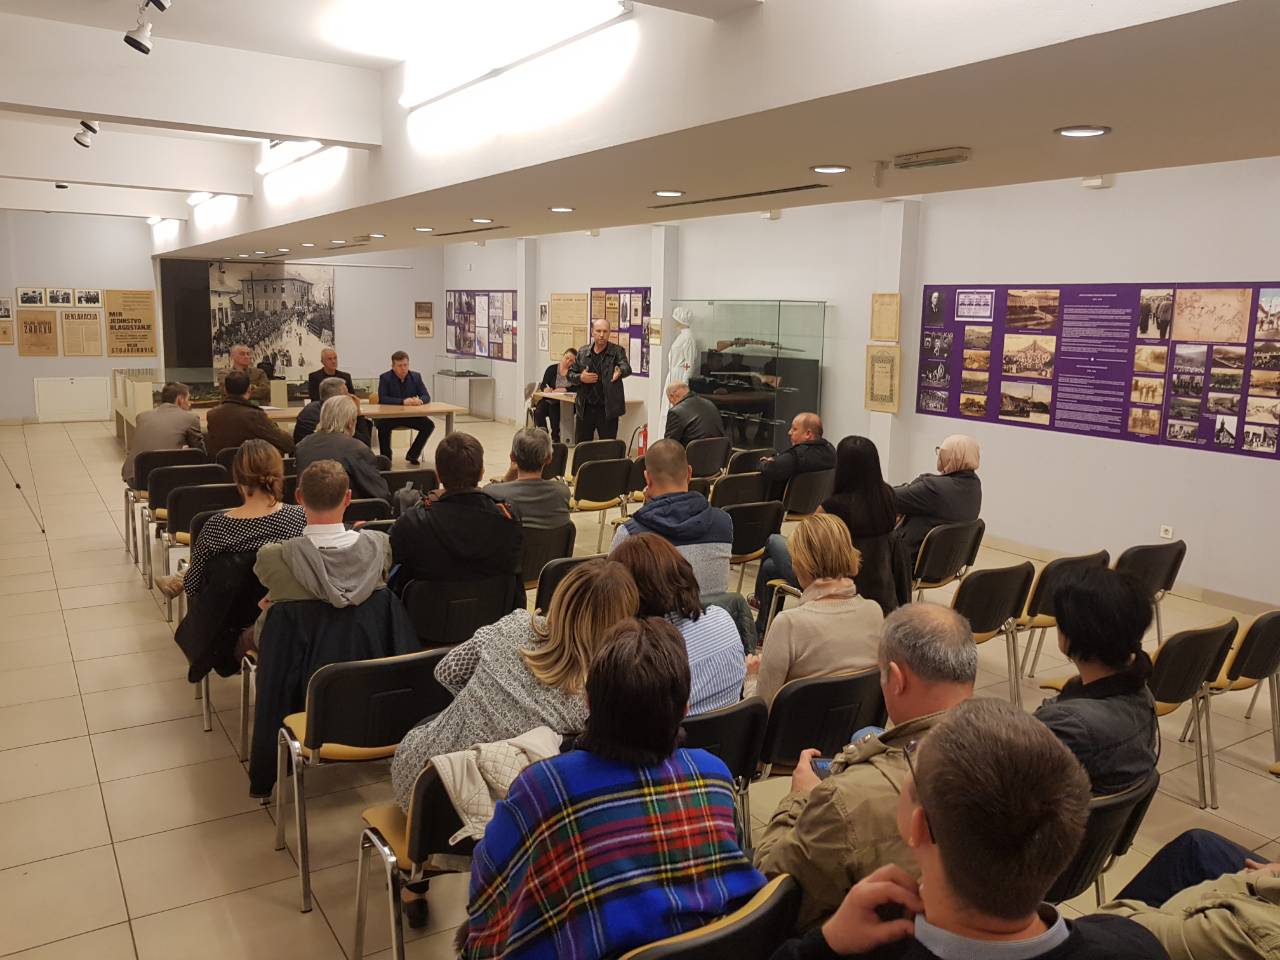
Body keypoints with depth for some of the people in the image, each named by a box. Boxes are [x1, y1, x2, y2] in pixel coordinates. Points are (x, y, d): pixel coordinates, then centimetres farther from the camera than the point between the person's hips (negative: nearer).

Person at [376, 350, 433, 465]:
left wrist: (420, 400, -28)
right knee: (383, 426, -34)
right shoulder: (385, 378, -8)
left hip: (410, 415, 3)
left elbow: (427, 396, -2)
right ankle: (386, 458, -14)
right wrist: (402, 401, -32)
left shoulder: (416, 377, 1)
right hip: (390, 415, -3)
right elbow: (382, 399, -20)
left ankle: (412, 455, -2)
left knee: (429, 425, -18)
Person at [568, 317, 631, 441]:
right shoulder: (582, 352, 7)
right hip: (585, 409, 3)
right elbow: (570, 374, 12)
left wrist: (620, 371, -42)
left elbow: (627, 368, -18)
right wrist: (580, 378, -10)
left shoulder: (617, 351, -2)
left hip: (607, 410, -3)